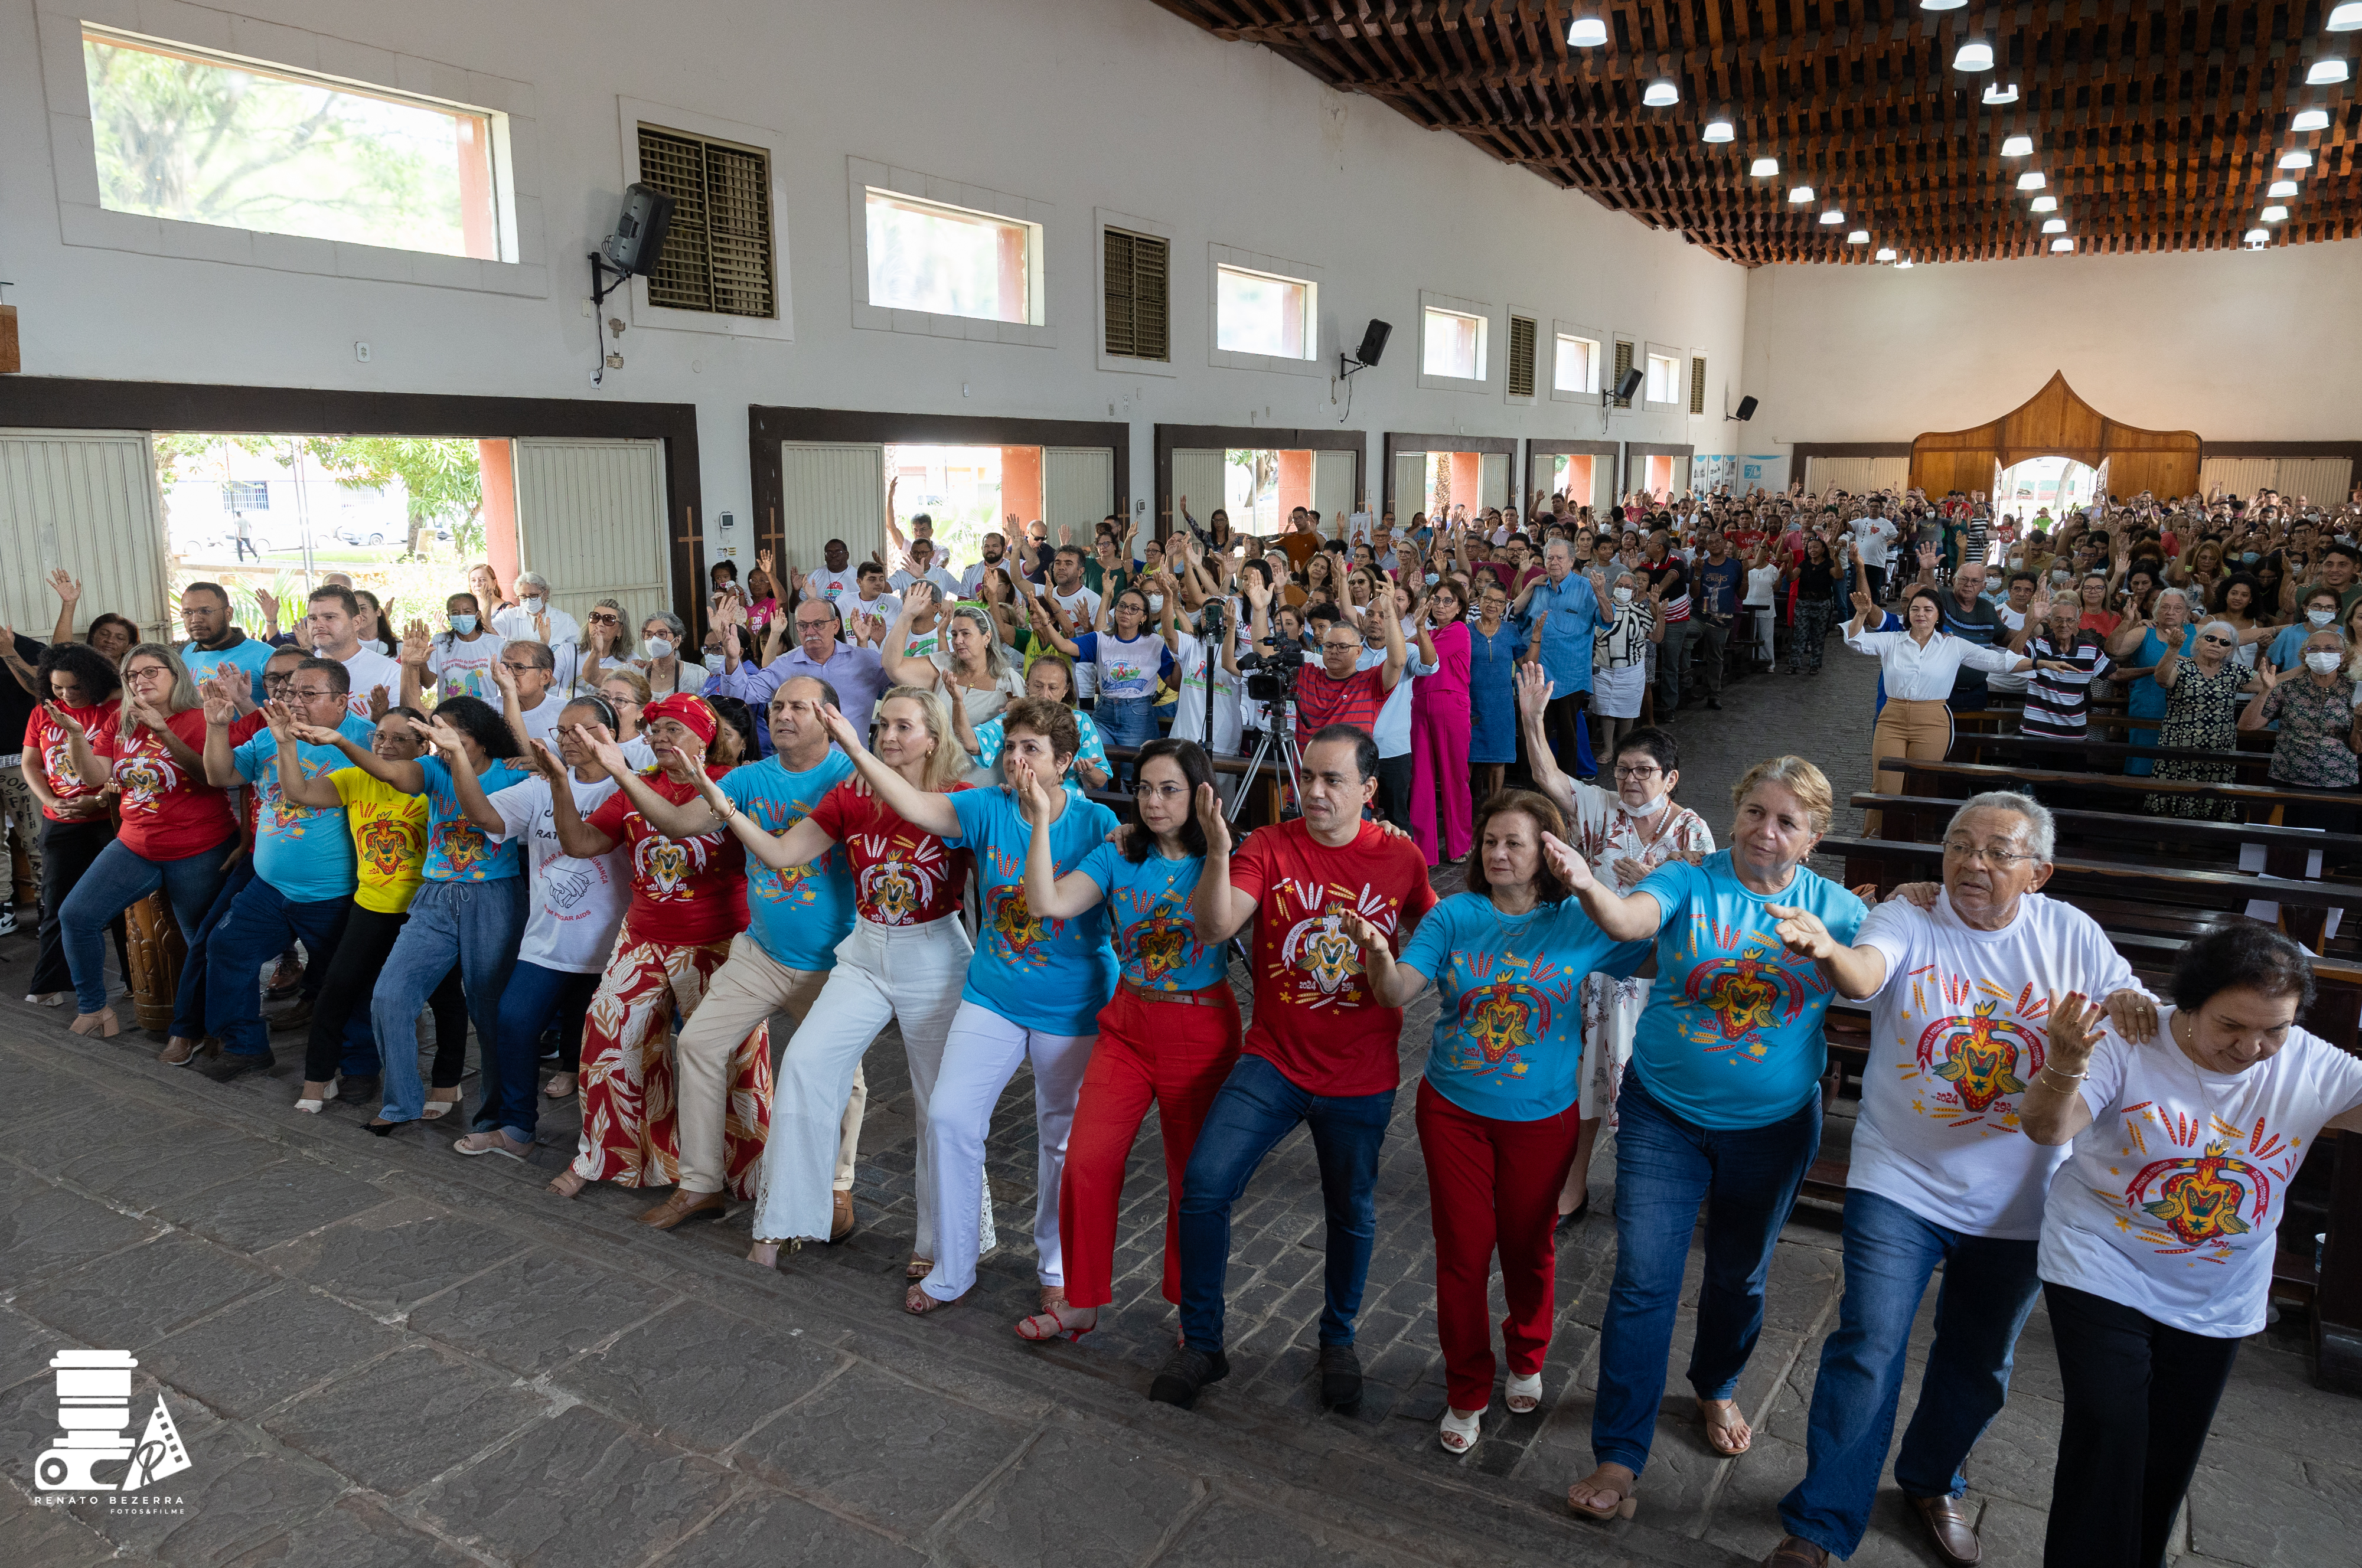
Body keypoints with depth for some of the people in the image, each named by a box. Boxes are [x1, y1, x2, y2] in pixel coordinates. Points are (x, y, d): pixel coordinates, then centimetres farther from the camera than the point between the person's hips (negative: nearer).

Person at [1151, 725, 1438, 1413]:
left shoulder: (1401, 859, -4)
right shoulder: (1270, 847, -8)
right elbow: (1214, 928, -21)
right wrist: (1217, 854, -34)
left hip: (1361, 1078, 1)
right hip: (1273, 1062, 0)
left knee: (1352, 1213, 16)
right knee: (1204, 1183, -12)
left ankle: (1338, 1338, 42)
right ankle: (1201, 1343, 8)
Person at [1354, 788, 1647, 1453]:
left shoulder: (1579, 923, -7)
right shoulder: (1454, 916, -8)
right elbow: (1397, 992, -18)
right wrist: (1378, 954, -38)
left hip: (1542, 1114, 0)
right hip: (1454, 1107, 0)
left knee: (1528, 1246, 17)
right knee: (1462, 1251, 8)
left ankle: (1527, 1359, 46)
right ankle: (1466, 1392, 28)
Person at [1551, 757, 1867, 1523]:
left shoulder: (1833, 907, -3)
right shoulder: (1689, 881, -11)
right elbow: (1631, 919, -31)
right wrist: (1589, 888, -54)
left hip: (1773, 1126, 2)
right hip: (1664, 1115, -2)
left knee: (1739, 1275, 21)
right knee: (1643, 1281, -3)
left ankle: (1717, 1389, 50)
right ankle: (1619, 1457, 10)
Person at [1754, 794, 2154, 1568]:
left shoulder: (2071, 935, -1)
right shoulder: (1907, 919, -10)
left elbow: (2138, 1020, 4)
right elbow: (1865, 974, -31)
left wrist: (2131, 1002, -21)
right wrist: (1826, 950, -55)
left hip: (2017, 1204, 3)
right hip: (1900, 1184, -3)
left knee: (1978, 1365, 19)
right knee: (1868, 1351, -8)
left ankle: (1933, 1481, 45)